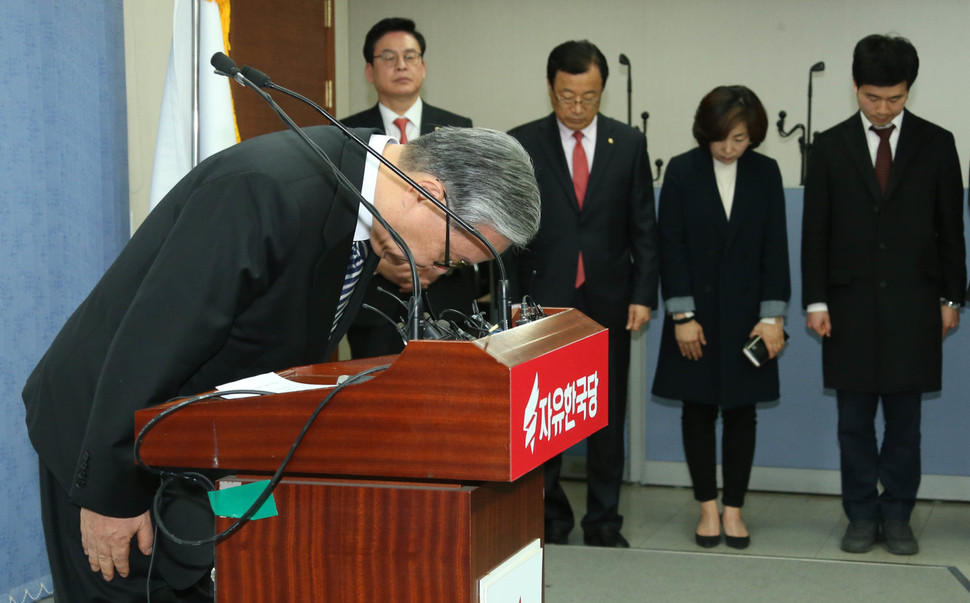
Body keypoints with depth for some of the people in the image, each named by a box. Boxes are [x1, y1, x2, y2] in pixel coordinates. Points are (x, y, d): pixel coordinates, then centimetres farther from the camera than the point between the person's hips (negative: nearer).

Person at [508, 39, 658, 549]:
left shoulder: (629, 144, 4)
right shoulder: (522, 145, 0)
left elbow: (643, 227, 5)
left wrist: (643, 295, -2)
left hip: (608, 301, 1)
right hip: (544, 301, -1)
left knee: (608, 416, 7)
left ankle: (603, 522, 16)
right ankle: (550, 519, 15)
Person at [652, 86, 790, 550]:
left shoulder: (765, 173, 2)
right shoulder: (682, 171, -3)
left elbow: (775, 247, 0)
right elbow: (671, 246, -5)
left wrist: (772, 316, -7)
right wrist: (682, 315, -10)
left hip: (746, 315, 1)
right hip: (697, 314, -1)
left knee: (741, 411, 4)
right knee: (698, 410, 4)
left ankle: (734, 509, 13)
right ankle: (708, 507, 14)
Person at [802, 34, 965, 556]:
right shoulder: (831, 147, 3)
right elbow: (815, 231, 3)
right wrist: (816, 301, -2)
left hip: (913, 306, 0)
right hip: (851, 305, 0)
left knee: (904, 420, 5)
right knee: (854, 421, 5)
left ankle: (897, 517, 15)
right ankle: (861, 516, 15)